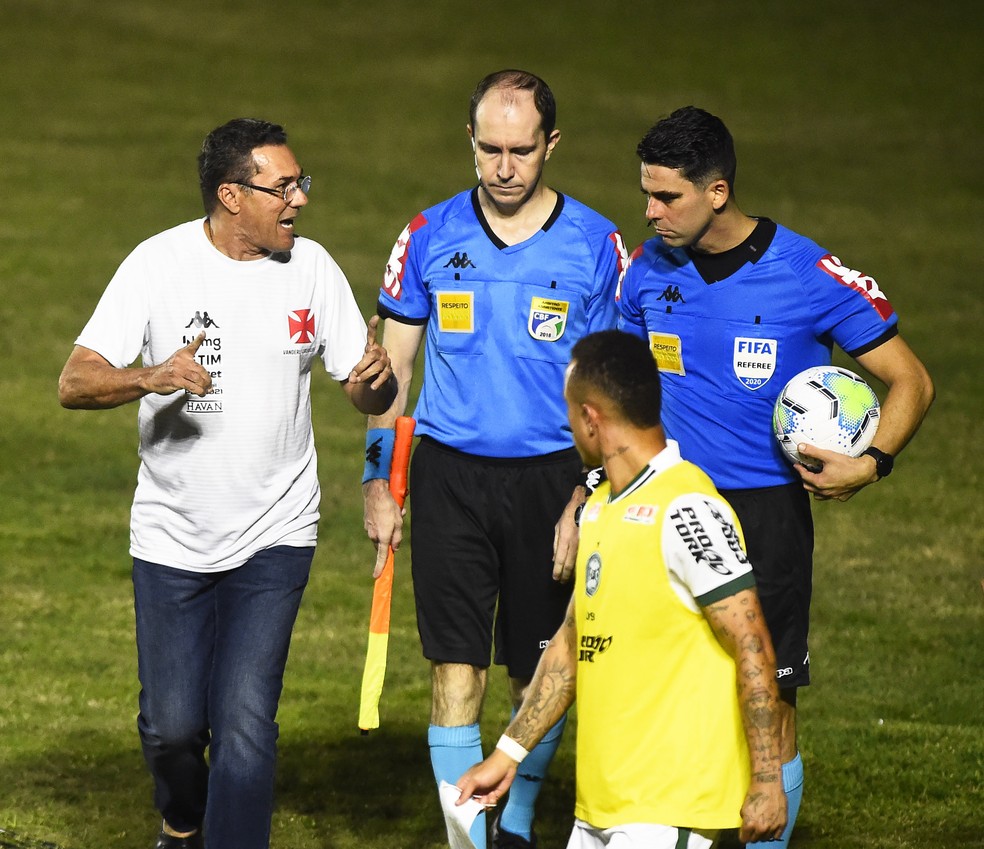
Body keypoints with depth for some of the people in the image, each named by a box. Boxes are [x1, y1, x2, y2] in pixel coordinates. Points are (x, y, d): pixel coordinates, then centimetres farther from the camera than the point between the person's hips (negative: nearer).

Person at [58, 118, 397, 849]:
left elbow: (368, 397, 2)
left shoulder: (311, 267, -3)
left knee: (244, 722, -12)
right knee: (172, 724, 7)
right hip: (173, 536, 0)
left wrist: (376, 378, -23)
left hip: (274, 539, 0)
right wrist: (152, 379, -33)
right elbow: (75, 383, -13)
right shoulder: (160, 263, -9)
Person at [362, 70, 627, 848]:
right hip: (451, 474, 0)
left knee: (540, 676, 8)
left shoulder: (595, 245, -2)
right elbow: (392, 364, 10)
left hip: (551, 479, 0)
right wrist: (378, 479, 4)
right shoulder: (431, 237, 2)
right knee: (456, 671, -7)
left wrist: (586, 499, -6)